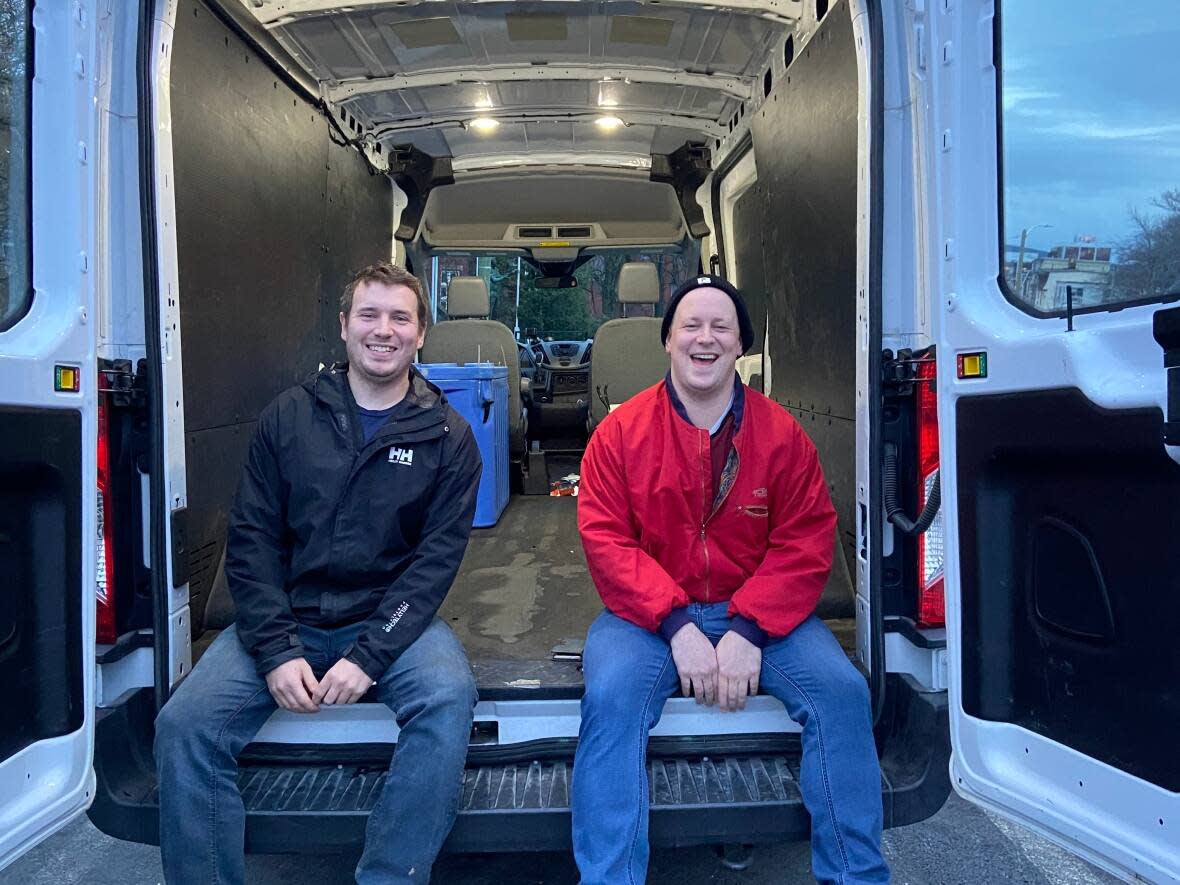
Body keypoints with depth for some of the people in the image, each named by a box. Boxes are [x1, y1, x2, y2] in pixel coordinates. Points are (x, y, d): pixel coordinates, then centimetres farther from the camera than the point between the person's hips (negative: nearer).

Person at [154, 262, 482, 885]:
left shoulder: (448, 437, 2)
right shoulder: (288, 417, 6)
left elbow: (436, 558, -5)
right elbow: (251, 540, 1)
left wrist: (369, 654, -17)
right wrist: (276, 650, -11)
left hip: (391, 619, -1)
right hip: (287, 617, 2)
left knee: (448, 699, -30)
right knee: (184, 725, -19)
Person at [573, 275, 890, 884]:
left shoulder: (781, 433, 0)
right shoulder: (621, 430, -3)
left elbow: (805, 544, -3)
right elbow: (605, 539, -8)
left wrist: (749, 629, -17)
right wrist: (676, 625, -19)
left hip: (759, 613, 2)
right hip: (649, 615, -1)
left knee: (842, 690, -18)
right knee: (610, 696, -28)